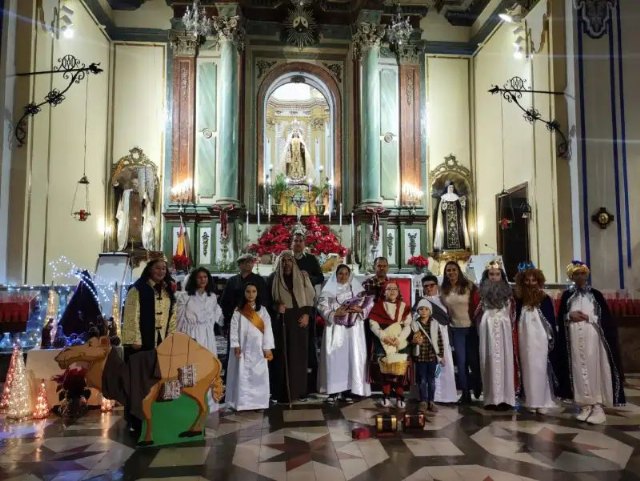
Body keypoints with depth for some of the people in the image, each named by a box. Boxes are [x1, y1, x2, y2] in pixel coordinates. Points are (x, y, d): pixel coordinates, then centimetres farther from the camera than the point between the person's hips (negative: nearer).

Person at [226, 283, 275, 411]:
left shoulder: (262, 310, 5)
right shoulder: (238, 311, 4)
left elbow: (267, 329, 2)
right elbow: (234, 329, -1)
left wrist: (267, 348, -4)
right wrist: (236, 345, -10)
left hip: (258, 349, 1)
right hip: (243, 348, -1)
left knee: (259, 375, 1)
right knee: (242, 375, 0)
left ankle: (258, 402, 9)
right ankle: (242, 402, 6)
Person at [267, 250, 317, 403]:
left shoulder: (302, 276, 6)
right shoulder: (273, 278, 4)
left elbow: (310, 296, 6)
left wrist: (306, 314, -6)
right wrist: (275, 306, -13)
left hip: (299, 319, 1)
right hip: (280, 321, -1)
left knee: (299, 354, 4)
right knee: (281, 355, -1)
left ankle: (299, 390, 12)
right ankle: (281, 392, 5)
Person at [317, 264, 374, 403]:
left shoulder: (357, 289, 11)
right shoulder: (328, 290, 7)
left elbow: (368, 305, 4)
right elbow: (322, 308, -2)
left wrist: (359, 310, -15)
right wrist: (335, 313, -16)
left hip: (352, 330, 1)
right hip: (335, 329, -1)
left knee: (352, 357, -2)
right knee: (334, 358, -4)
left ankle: (348, 390, 4)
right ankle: (333, 390, 1)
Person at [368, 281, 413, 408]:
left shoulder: (404, 307, 9)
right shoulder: (378, 306, 7)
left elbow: (408, 326, 0)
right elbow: (373, 323, -3)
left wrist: (399, 338, -15)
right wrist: (383, 336, -17)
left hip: (400, 343, 0)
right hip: (383, 343, 0)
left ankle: (400, 397, 6)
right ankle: (386, 397, 8)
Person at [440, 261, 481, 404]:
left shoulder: (469, 286, -7)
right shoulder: (444, 290, 3)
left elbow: (477, 305, -6)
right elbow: (443, 309, 11)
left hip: (471, 327, -2)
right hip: (456, 329, 3)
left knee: (474, 360, 5)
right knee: (461, 361, 6)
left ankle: (478, 389, 30)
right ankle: (465, 393, 16)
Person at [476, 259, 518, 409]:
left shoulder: (507, 293, 9)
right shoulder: (482, 293, 5)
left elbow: (512, 314, 8)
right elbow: (477, 314, 7)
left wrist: (513, 330, 1)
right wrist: (480, 329, 0)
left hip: (504, 328, 1)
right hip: (487, 328, -1)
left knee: (504, 359, -1)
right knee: (490, 360, -2)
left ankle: (504, 397, 4)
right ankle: (492, 398, 1)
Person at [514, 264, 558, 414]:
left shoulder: (545, 299, -2)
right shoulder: (520, 300, 6)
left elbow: (552, 321, -1)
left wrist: (552, 340, -6)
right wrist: (517, 341, 6)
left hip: (540, 340, -3)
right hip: (525, 341, 3)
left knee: (540, 369, -1)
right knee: (528, 369, 6)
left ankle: (542, 402, 8)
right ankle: (531, 401, 14)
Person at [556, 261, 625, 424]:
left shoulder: (596, 294, 5)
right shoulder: (566, 295, 9)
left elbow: (606, 318, 2)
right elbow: (560, 318, 10)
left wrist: (589, 318, -12)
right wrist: (570, 316, -9)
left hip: (592, 337, -1)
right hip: (574, 339, 2)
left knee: (595, 368, -5)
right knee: (579, 369, 2)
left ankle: (598, 406, 0)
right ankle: (585, 405, 8)